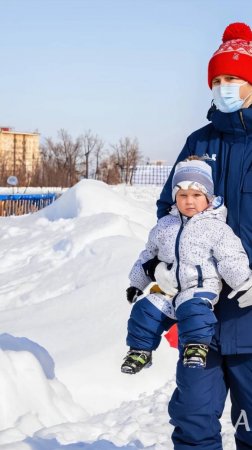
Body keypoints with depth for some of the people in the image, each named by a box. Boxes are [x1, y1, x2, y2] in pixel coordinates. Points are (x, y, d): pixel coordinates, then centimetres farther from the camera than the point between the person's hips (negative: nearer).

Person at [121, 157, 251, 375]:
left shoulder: (215, 228, -4)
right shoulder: (164, 226, 12)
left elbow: (231, 261, -7)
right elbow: (149, 255, 23)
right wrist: (136, 283, 25)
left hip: (200, 290, -5)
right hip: (168, 291, 5)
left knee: (192, 308, -34)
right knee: (145, 310, -10)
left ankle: (197, 346, -25)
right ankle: (140, 350, 3)